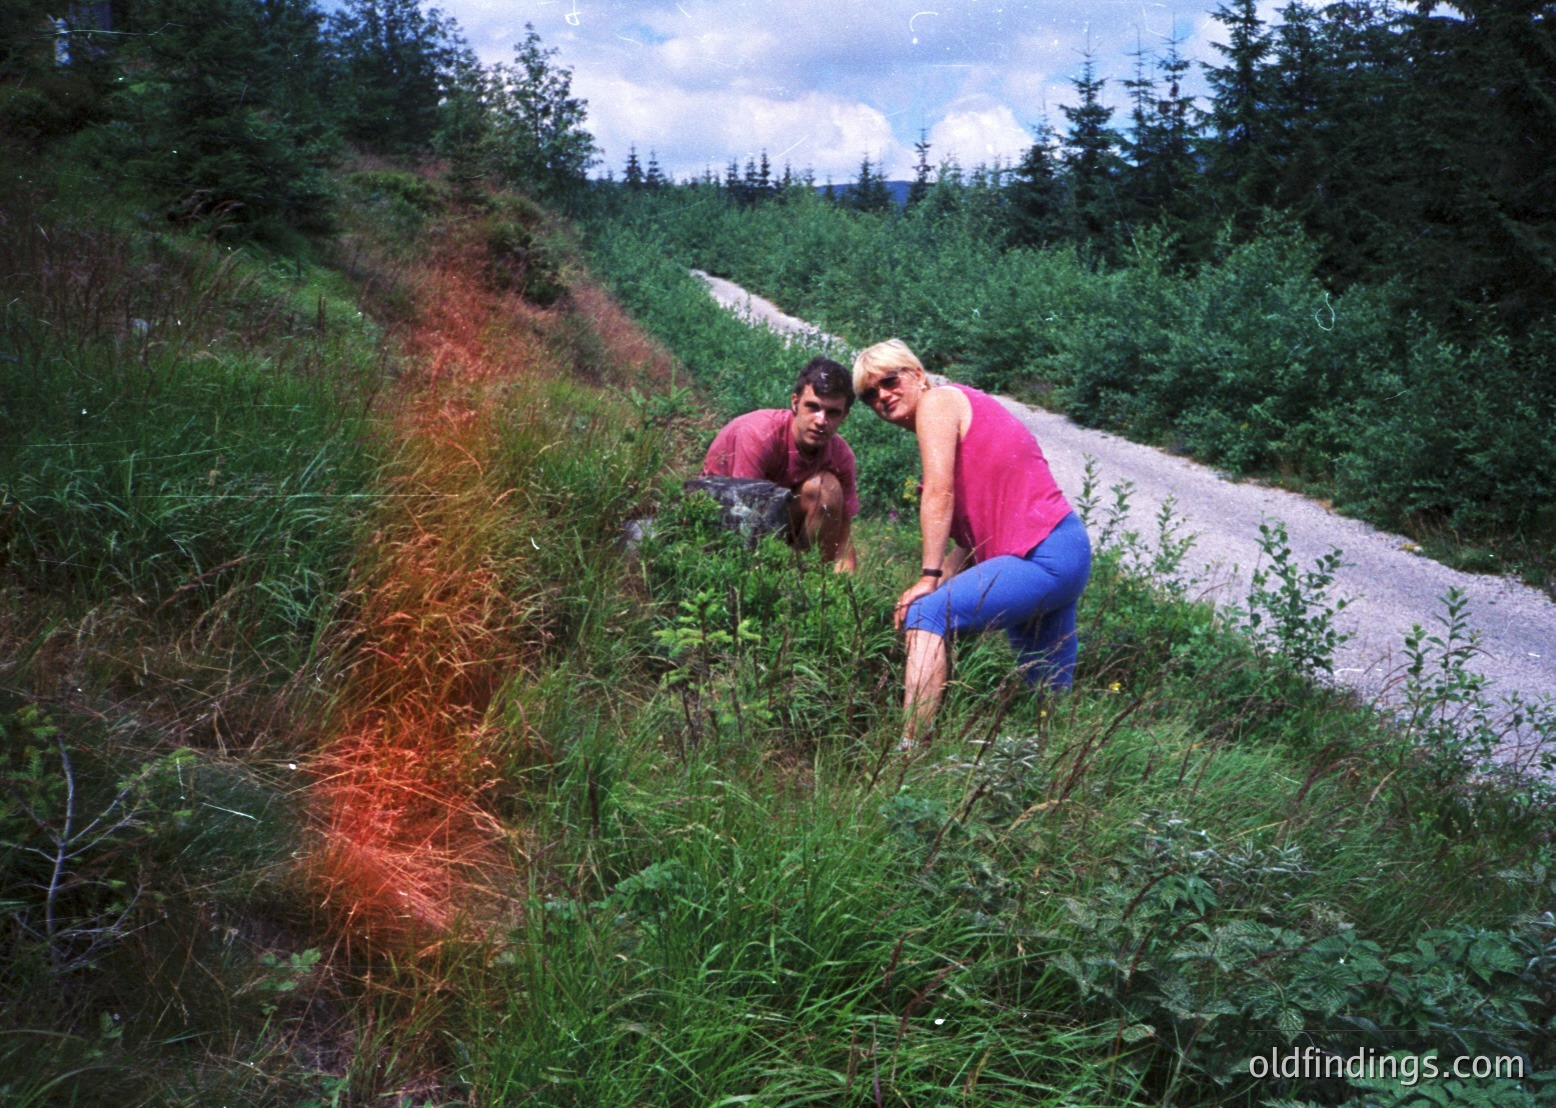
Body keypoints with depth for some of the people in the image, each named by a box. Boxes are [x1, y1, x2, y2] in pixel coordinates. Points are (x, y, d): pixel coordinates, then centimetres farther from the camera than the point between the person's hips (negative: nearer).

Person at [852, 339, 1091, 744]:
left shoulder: (937, 400, -3)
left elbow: (940, 493, -16)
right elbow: (975, 533, 15)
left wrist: (930, 577, -17)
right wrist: (941, 581, 4)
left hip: (1044, 557, -10)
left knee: (925, 614, -21)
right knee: (1050, 696, 19)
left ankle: (910, 747, -28)